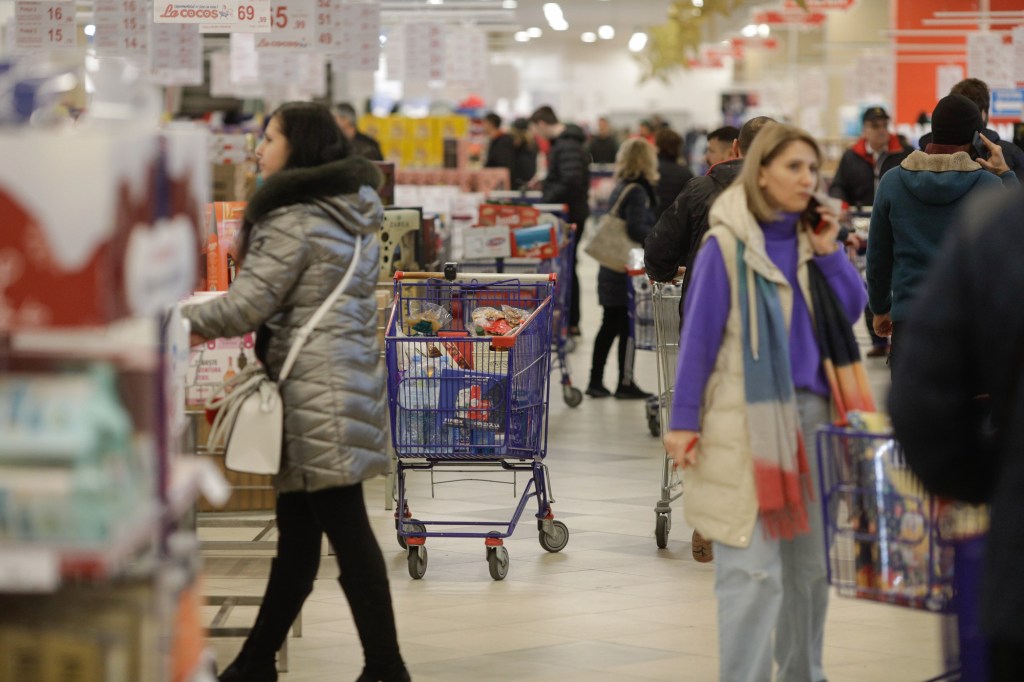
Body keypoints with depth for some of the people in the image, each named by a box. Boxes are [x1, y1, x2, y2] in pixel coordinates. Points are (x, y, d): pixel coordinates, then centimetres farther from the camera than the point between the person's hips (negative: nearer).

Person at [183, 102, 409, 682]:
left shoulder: (292, 217, -12)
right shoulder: (355, 214, 16)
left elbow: (248, 305, -14)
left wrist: (184, 320, -1)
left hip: (318, 391, -10)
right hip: (354, 378, 10)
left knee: (348, 533, -5)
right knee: (296, 535, 14)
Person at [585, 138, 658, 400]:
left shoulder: (620, 188, 13)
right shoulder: (637, 191, -14)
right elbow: (636, 229, -23)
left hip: (611, 268, 9)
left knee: (610, 325, 13)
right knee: (629, 327, -2)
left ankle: (596, 381, 16)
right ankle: (625, 383, 3)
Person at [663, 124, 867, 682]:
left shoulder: (809, 240, 10)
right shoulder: (726, 244, -7)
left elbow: (851, 312, 8)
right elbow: (698, 333, -7)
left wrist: (829, 253, -3)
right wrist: (683, 420, -9)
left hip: (809, 413, 6)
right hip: (746, 420, -6)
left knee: (810, 561, 13)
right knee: (753, 568, -8)